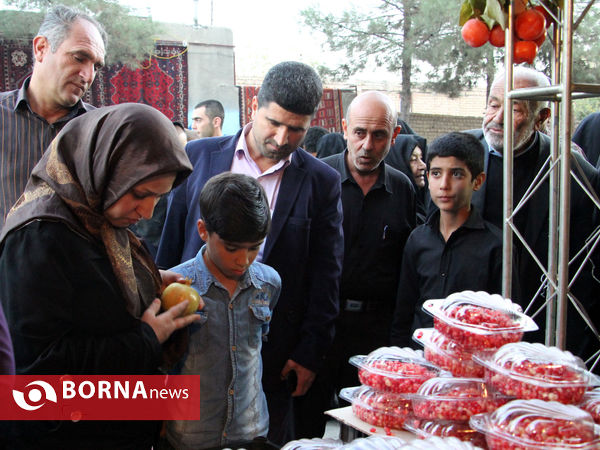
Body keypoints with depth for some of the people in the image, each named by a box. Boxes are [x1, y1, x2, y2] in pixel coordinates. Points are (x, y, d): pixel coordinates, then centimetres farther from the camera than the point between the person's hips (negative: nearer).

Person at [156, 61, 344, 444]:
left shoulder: (322, 182, -2)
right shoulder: (199, 156, 1)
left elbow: (326, 279, 0)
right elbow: (169, 246, 6)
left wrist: (310, 353, -2)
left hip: (271, 354, -1)